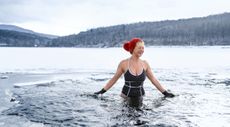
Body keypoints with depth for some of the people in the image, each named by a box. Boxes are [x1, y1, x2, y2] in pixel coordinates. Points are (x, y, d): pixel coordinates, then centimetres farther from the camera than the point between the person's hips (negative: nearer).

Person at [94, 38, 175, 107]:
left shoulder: (145, 64, -2)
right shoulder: (124, 63, -9)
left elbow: (153, 80, 5)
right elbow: (114, 79, 0)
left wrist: (165, 92, 3)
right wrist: (102, 91, -1)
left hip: (139, 97, 2)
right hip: (127, 97, -2)